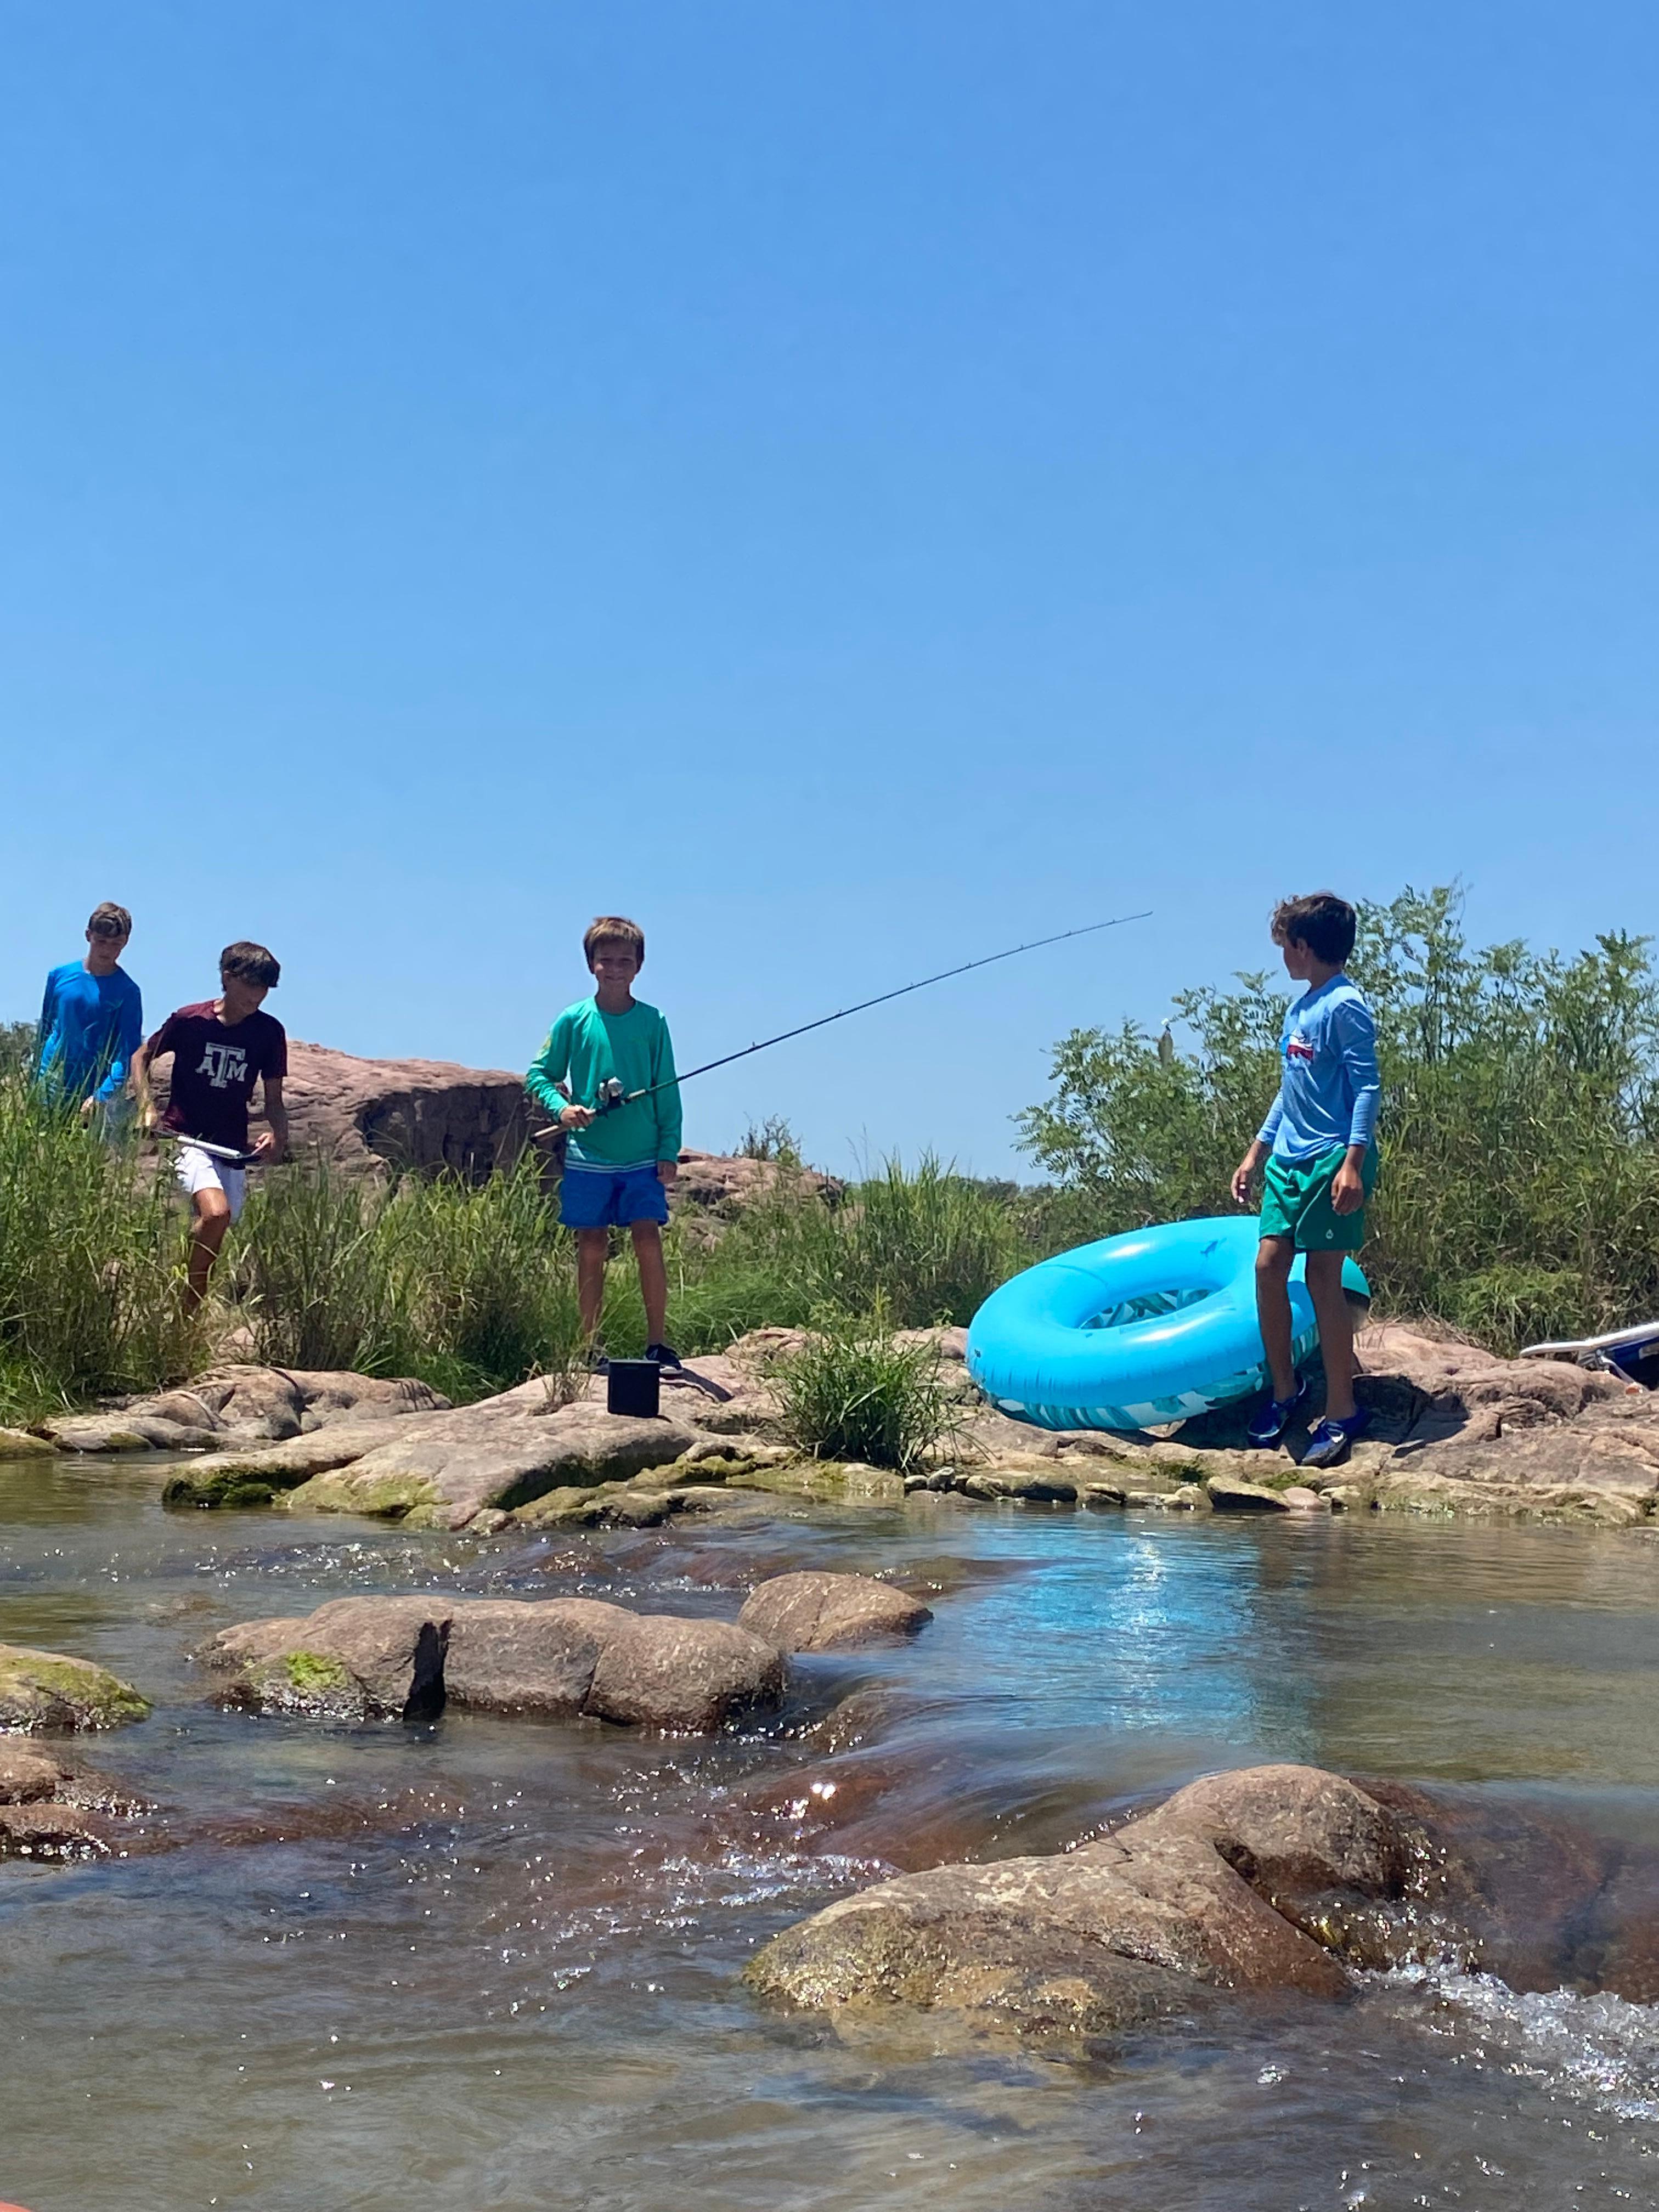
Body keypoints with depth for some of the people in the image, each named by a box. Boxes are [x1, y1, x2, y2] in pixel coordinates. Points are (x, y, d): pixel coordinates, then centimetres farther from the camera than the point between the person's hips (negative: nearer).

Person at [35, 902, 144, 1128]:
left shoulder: (127, 992, -5)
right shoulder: (60, 976, 4)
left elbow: (128, 1052, -9)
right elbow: (45, 1028, 15)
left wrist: (102, 1095, -21)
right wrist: (35, 1082, 15)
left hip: (97, 1090, -2)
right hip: (50, 1088, 3)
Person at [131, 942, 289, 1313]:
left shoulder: (269, 1032, 0)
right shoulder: (189, 1021, -7)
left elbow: (273, 1098, 6)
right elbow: (141, 1058, 8)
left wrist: (278, 1132, -14)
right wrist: (146, 1106, -5)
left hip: (233, 1147, 4)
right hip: (187, 1138, -4)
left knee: (209, 1232, 6)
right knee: (217, 1213, -27)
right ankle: (191, 1304, -14)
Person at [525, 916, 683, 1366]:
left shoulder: (652, 1022, 2)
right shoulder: (573, 1021, 2)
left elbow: (667, 1092, 4)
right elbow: (539, 1075, 7)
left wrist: (669, 1151, -1)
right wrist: (560, 1107, -13)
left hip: (643, 1158, 0)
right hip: (588, 1156, 0)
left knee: (648, 1242, -8)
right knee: (592, 1249, 4)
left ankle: (657, 1343, 0)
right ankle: (591, 1349, 12)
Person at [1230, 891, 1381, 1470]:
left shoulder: (1346, 1006, -10)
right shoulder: (1299, 1008, 17)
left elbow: (1368, 1086, -15)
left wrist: (1353, 1162, -22)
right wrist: (1257, 1152, 24)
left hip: (1331, 1160, -8)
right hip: (1289, 1158, 8)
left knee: (1323, 1278, -6)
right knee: (1268, 1266, 3)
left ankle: (1342, 1412, 2)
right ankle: (1285, 1390, 18)